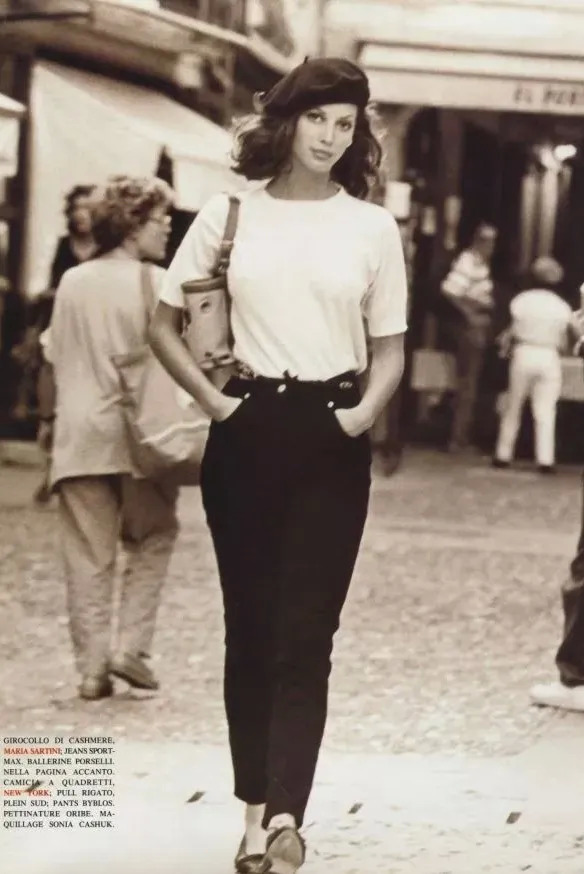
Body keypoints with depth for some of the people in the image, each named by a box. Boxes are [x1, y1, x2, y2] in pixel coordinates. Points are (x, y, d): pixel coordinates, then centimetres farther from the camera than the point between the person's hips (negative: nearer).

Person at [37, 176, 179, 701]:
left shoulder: (72, 282, 7)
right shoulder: (154, 283, -6)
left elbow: (52, 361, 11)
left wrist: (48, 419, 22)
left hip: (77, 435, 3)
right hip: (138, 434, -3)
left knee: (87, 555, 6)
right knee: (152, 539, 13)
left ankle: (92, 667, 4)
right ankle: (131, 646, 2)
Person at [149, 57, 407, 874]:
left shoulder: (373, 228, 3)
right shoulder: (229, 216, 3)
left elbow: (390, 346, 9)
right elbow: (164, 323, 9)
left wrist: (367, 409, -9)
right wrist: (210, 399, -1)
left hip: (331, 440, -1)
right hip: (247, 432, 1)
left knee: (305, 633, -5)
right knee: (251, 627, 6)